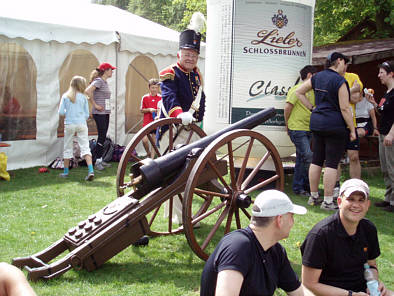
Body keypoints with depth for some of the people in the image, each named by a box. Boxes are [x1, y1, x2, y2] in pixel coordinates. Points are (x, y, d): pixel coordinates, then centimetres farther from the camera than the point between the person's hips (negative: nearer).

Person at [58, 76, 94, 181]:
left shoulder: (65, 96, 2)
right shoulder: (83, 97, 1)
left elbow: (61, 112, -1)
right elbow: (87, 115, 4)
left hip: (69, 124, 1)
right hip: (81, 124, 0)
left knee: (68, 148, 13)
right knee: (85, 147, -5)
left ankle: (66, 172, 20)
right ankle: (91, 171, -18)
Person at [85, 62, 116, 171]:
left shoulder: (105, 82, 16)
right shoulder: (98, 81, -11)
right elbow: (88, 91, -26)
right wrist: (95, 105, -20)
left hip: (106, 113, 9)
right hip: (99, 113, -9)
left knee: (103, 137, 11)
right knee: (101, 136, -8)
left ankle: (100, 160, 17)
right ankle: (98, 162, -3)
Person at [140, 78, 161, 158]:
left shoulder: (161, 98, 0)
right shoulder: (145, 97, 0)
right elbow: (141, 110, 5)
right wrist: (149, 109, -13)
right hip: (147, 122, 0)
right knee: (144, 140, -10)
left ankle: (152, 158, 11)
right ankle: (148, 152, 17)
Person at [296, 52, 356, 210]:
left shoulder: (317, 77, 9)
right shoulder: (340, 81, -12)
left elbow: (299, 92, 16)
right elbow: (345, 109, -13)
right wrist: (352, 130, -7)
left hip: (316, 122, 7)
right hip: (335, 125, -7)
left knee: (316, 160, 13)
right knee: (332, 163, -3)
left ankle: (313, 196, 22)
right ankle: (328, 201, -1)